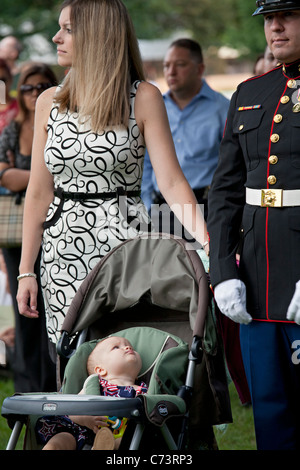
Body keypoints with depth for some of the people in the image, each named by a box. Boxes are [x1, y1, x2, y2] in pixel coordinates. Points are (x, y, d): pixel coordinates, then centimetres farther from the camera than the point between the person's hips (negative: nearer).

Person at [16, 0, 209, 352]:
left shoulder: (143, 99, -2)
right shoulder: (49, 103, 9)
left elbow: (171, 182, -7)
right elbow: (39, 194, 10)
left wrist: (209, 243, -21)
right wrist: (26, 271, 7)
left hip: (123, 243, -3)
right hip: (62, 250, 3)